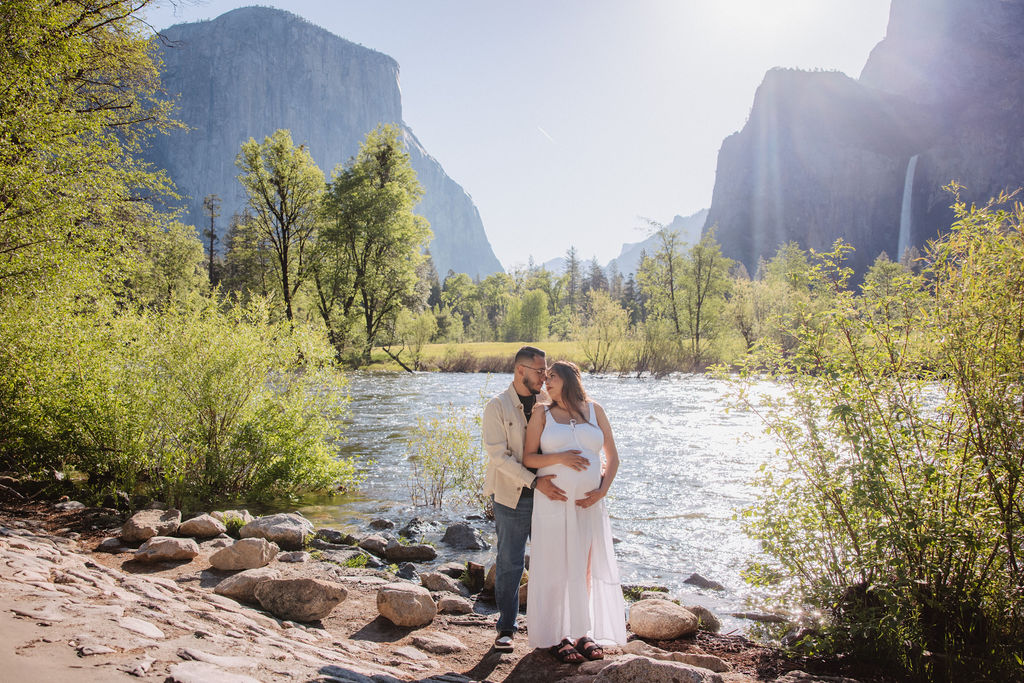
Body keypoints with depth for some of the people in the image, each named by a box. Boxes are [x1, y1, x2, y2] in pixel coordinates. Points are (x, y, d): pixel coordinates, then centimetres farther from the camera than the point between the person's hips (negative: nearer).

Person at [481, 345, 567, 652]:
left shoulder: (547, 403, 5)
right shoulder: (497, 406, -8)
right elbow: (498, 455, -16)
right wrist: (535, 481, -23)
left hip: (547, 495, 4)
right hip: (512, 497, -4)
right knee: (509, 563, 4)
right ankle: (506, 628, 20)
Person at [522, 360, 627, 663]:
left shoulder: (594, 411, 7)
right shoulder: (542, 414, 3)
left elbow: (613, 457, 8)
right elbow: (528, 458, -2)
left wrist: (602, 490, -6)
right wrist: (558, 458, -18)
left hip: (589, 504, 2)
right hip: (554, 502, -2)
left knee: (586, 567, 7)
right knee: (556, 567, 2)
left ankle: (584, 633, 20)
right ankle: (558, 636, 12)